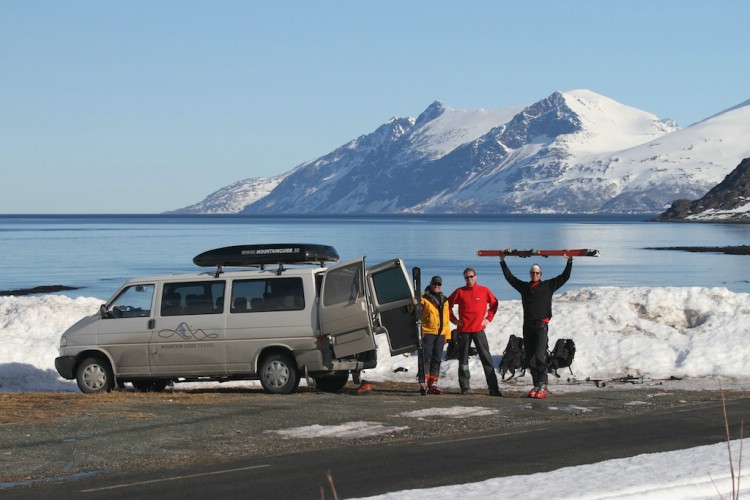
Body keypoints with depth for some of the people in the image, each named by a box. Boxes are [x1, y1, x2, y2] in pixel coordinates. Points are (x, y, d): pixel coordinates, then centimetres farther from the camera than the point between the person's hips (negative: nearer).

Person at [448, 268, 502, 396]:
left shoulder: (484, 291, 4)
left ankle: (493, 388, -2)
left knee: (486, 358, -3)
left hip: (479, 329, 0)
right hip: (463, 330, 0)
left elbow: (494, 304, 15)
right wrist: (453, 319, 4)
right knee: (463, 359, 4)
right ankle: (464, 387, 11)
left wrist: (489, 318, 6)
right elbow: (448, 304, 11)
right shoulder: (459, 292, 3)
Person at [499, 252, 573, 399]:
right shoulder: (524, 287, 16)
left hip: (541, 325, -5)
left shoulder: (548, 286, 8)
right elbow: (509, 277, 22)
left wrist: (569, 261, -2)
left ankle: (542, 386, -17)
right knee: (529, 358, 3)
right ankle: (536, 385, 9)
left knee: (539, 356, -16)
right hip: (528, 325, 5)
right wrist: (502, 262, 22)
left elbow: (564, 277, 6)